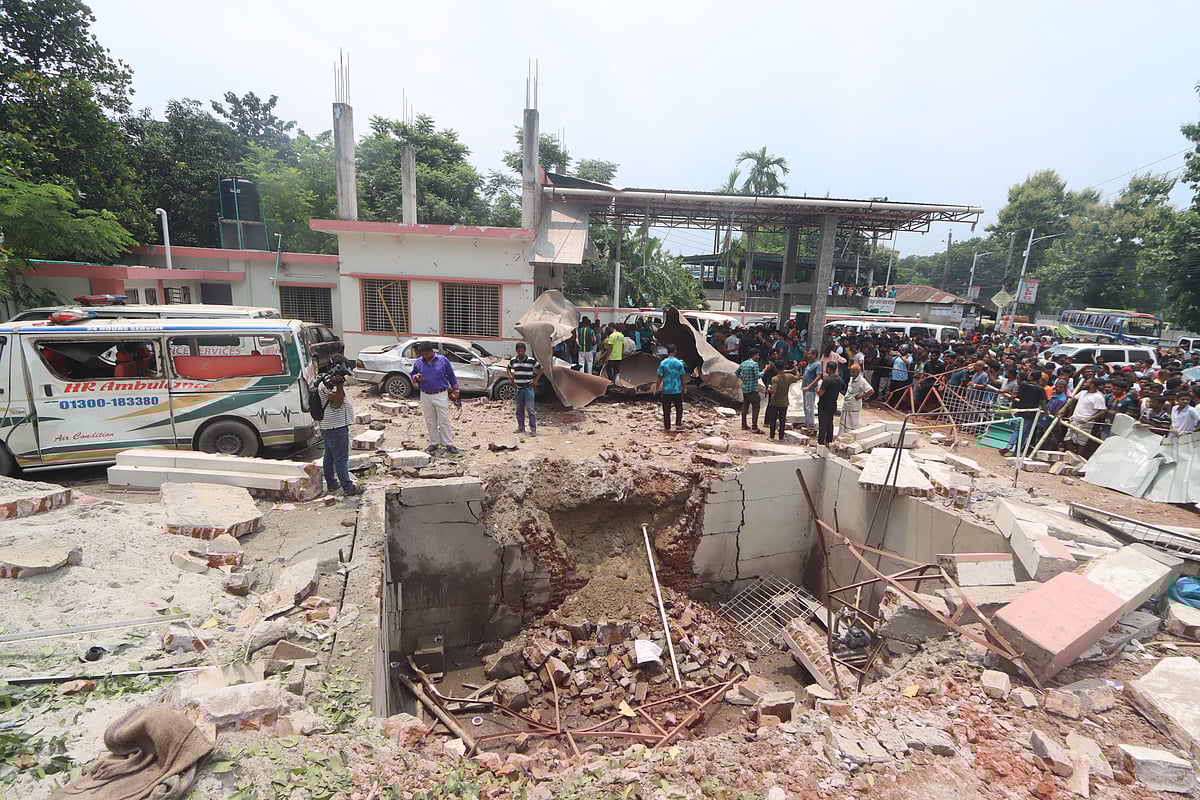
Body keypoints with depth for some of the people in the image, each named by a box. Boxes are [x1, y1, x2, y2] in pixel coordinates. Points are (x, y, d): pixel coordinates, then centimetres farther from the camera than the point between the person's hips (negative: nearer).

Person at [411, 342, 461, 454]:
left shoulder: (443, 360, -1)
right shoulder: (418, 362, 5)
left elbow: (451, 375, 6)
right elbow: (413, 374, 15)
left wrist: (455, 389, 5)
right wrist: (416, 378, -9)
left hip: (441, 395, -3)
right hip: (426, 396, 3)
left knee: (444, 421, -2)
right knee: (430, 422, 9)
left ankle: (448, 444, 5)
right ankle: (434, 443, 20)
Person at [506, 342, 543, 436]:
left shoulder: (531, 360, -7)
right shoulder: (513, 361, 4)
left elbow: (540, 369, 4)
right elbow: (508, 369, 24)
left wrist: (536, 380, -2)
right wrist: (511, 378, 10)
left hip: (528, 388, -4)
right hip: (518, 389, 4)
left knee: (530, 409, -7)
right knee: (519, 410, 13)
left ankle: (533, 429, -5)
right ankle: (521, 427, 25)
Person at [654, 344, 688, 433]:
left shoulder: (663, 363, -6)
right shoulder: (679, 363, -5)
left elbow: (660, 377, -5)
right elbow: (682, 377, 0)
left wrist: (656, 389, 5)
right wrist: (684, 388, 13)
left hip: (666, 390, 0)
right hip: (677, 390, 0)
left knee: (666, 410, 7)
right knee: (679, 408, 17)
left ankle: (667, 428, 11)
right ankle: (678, 425, 13)